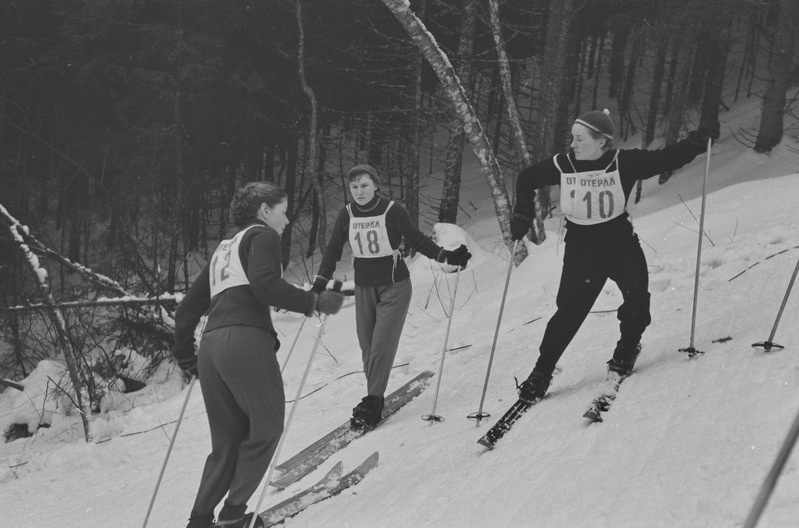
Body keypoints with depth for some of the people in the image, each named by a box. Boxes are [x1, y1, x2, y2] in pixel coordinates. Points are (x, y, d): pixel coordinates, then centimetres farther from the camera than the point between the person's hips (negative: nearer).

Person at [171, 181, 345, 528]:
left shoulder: (223, 250, 30)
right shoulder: (262, 236, 8)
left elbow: (187, 310, 29)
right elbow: (264, 283, -14)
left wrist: (185, 356, 36)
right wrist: (314, 302, -9)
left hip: (210, 348, 8)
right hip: (247, 342, -8)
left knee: (227, 444, 16)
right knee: (266, 428, 7)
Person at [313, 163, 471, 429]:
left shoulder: (393, 211, -13)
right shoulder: (346, 214, -2)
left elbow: (417, 240, -3)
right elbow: (333, 251, 6)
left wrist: (447, 256, -13)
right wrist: (319, 285, 1)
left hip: (394, 287, -4)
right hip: (364, 288, 4)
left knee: (382, 345, -10)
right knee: (367, 346, 6)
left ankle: (372, 402, -3)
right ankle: (374, 397, 18)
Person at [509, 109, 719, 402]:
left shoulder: (625, 163, -12)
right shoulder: (563, 165, -9)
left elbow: (665, 158, -8)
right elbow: (527, 179, 7)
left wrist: (697, 141, -21)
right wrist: (523, 214, 0)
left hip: (621, 243, 0)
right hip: (581, 250, 0)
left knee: (637, 295, -17)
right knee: (569, 312, -2)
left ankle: (626, 351, 12)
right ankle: (541, 375, 12)